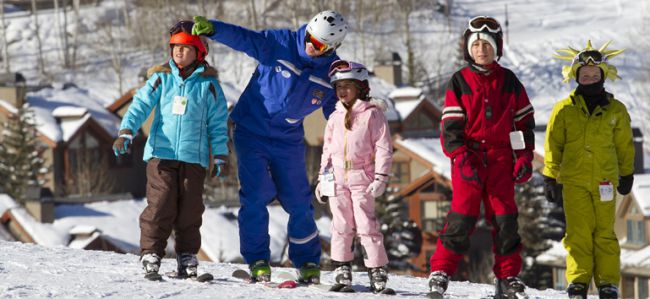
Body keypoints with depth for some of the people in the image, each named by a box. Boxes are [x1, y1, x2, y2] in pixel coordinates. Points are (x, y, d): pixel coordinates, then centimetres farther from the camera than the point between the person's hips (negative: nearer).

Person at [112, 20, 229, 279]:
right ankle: (151, 252, 0)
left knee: (190, 208, 2)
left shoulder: (208, 83, 6)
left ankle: (187, 255, 13)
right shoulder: (161, 78, 7)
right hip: (161, 153, 0)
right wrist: (126, 133, -15)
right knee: (160, 204, -8)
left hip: (193, 156, 0)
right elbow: (141, 104, 0)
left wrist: (221, 156, 6)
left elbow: (218, 122, 9)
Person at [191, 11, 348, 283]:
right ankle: (257, 261, 0)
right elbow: (241, 38, -19)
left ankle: (307, 262, 17)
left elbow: (336, 113, 9)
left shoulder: (331, 73, -3)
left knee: (299, 202, 2)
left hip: (288, 141, 3)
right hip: (251, 134, -2)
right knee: (256, 197, -11)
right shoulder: (279, 44, -11)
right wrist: (212, 28, -37)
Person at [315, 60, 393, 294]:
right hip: (338, 177, 5)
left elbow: (383, 147, -5)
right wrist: (322, 178, 18)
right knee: (341, 226, 5)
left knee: (366, 225, -9)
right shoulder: (335, 117, 15)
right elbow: (327, 150, 22)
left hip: (362, 177, -5)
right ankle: (342, 272, 10)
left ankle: (378, 271, -5)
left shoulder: (372, 113, -2)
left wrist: (380, 177, -11)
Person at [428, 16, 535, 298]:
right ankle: (440, 272, -5)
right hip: (469, 159, -2)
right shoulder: (459, 82, 3)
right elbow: (450, 125, -1)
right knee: (462, 216, -10)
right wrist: (460, 157, -14)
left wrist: (524, 157, 4)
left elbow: (524, 121, 14)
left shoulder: (509, 82, 10)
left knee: (505, 217, 2)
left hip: (501, 159, 2)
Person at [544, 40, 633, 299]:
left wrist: (626, 175, 19)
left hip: (605, 180, 1)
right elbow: (553, 146, 7)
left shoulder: (616, 110, 7)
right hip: (574, 180, -1)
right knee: (579, 232, -5)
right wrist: (551, 178, 5)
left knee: (605, 232, 0)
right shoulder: (564, 109, 3)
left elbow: (624, 144, 16)